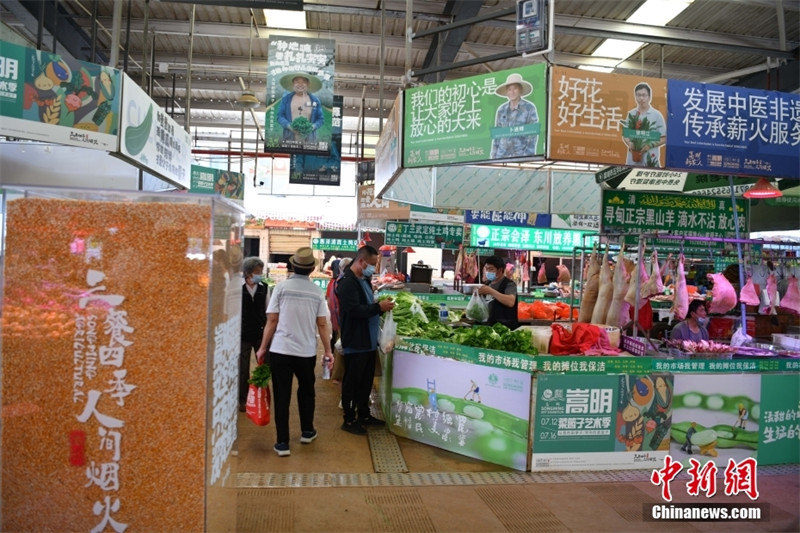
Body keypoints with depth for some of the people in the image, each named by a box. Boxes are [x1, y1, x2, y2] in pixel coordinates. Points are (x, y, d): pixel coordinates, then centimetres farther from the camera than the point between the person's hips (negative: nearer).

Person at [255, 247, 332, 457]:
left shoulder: (281, 288, -5)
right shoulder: (317, 292, -1)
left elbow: (272, 321, -5)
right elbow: (322, 324, 1)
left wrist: (263, 348, 5)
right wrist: (328, 350, 11)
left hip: (280, 350, -1)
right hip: (307, 351, 2)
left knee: (282, 396, 5)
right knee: (306, 392, 21)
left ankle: (282, 443, 8)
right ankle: (307, 432, 35)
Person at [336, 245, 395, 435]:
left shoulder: (365, 281, 15)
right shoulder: (347, 282, -17)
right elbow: (354, 310, -26)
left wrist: (382, 306, 5)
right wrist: (379, 307, -21)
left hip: (369, 341, 10)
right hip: (355, 343, -10)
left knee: (366, 381, 18)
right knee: (352, 382, 3)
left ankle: (364, 414, 32)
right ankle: (349, 420, 15)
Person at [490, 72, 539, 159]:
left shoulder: (529, 108, -1)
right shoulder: (501, 110, 11)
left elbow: (533, 133, -4)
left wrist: (529, 156, -12)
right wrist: (494, 156, 10)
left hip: (521, 155, -3)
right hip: (502, 155, 4)